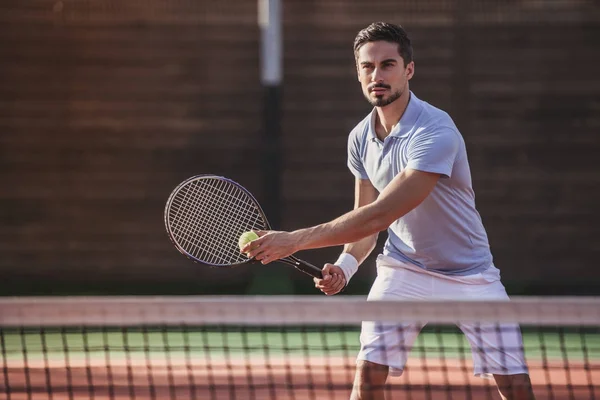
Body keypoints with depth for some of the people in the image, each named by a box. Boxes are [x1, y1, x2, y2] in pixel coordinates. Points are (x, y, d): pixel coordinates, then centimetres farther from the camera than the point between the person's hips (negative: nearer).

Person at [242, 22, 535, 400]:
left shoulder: (435, 133, -27)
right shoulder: (361, 137, -3)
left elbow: (380, 215, -32)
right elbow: (366, 216, 6)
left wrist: (295, 240, -32)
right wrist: (346, 264, -16)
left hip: (469, 275, -4)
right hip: (402, 269, 5)